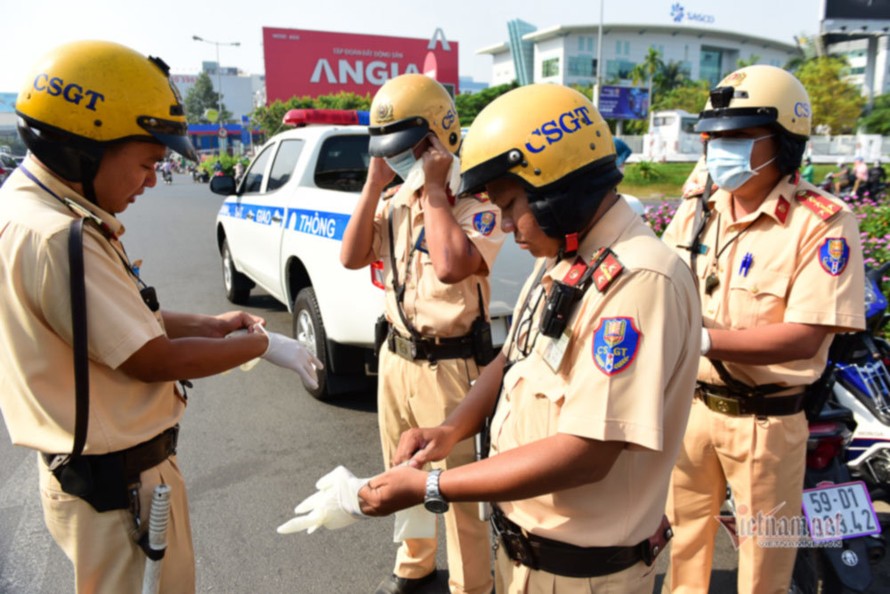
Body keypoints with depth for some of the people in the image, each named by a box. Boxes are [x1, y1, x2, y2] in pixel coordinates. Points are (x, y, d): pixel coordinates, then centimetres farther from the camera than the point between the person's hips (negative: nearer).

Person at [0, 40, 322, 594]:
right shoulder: (57, 236, -29)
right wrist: (261, 345, -11)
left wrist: (205, 325, 3)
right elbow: (152, 361, -22)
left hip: (110, 467, 9)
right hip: (115, 484, -9)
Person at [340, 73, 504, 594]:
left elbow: (451, 266, -31)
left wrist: (434, 189, -21)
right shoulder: (395, 201, 6)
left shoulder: (478, 203, -15)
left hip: (450, 365, -7)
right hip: (395, 356, 7)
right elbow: (352, 258, -2)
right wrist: (374, 183, -6)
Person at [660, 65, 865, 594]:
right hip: (690, 405, 5)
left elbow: (804, 338, -25)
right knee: (683, 532, 24)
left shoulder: (824, 223, -17)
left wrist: (702, 340, -35)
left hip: (765, 420, -5)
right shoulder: (697, 210, 1)